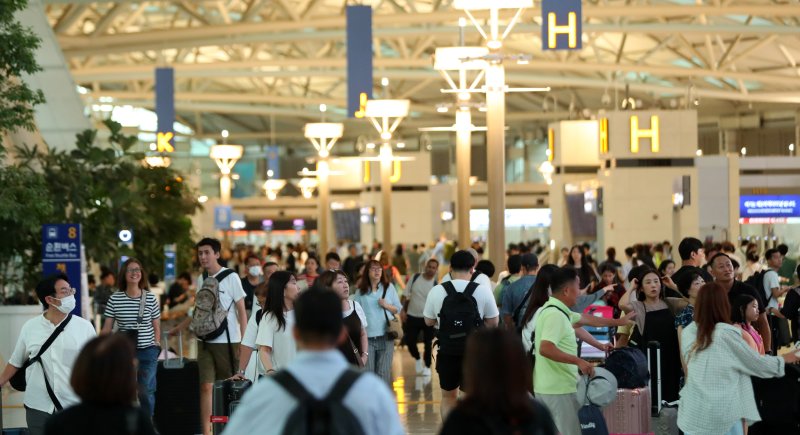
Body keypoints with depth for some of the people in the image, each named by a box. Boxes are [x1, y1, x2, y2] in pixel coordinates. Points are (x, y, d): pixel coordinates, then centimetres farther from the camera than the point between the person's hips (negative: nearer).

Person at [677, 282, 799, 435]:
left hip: (693, 413, 4)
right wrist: (783, 360, 20)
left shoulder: (688, 332, 3)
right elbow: (755, 362, 2)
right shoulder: (727, 334, -9)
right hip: (723, 415, -4)